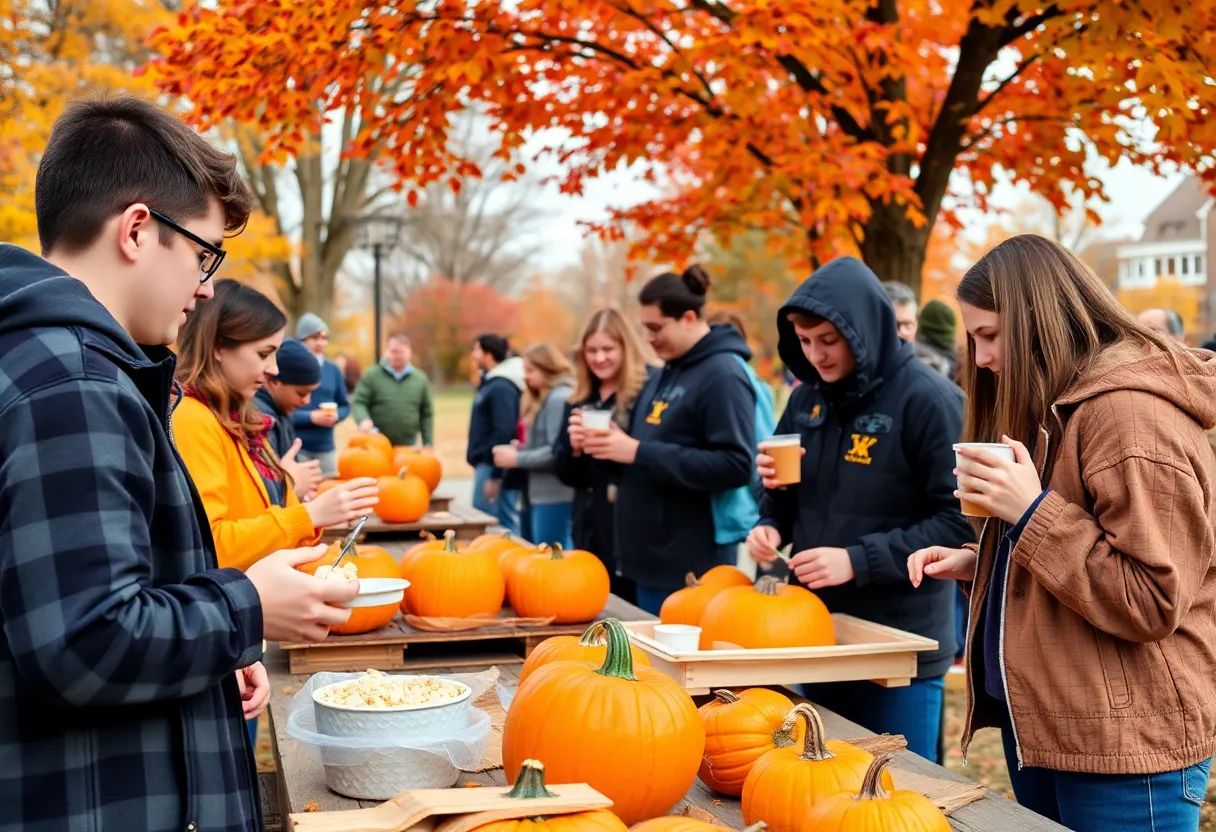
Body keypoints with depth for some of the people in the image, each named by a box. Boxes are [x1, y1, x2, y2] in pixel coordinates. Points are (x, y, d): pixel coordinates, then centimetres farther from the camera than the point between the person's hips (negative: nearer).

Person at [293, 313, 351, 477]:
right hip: (296, 447, -5)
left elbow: (345, 406, 17)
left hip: (326, 447, 5)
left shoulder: (333, 370, 10)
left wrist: (336, 416, -5)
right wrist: (311, 417, -15)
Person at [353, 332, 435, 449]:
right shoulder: (371, 376, 2)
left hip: (408, 448, 2)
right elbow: (359, 403, -4)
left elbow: (427, 414, 12)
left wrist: (428, 444, 7)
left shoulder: (420, 379, 10)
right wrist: (364, 420, -26)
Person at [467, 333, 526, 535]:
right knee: (506, 525, 11)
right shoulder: (491, 382, 16)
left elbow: (504, 433, -22)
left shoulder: (501, 387, -16)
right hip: (487, 463, 10)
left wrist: (495, 475, -22)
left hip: (494, 466, -10)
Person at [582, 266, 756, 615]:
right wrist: (604, 446, -1)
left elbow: (736, 465, -23)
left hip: (694, 565, -9)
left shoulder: (723, 376, -13)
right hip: (652, 557, 9)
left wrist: (639, 453, -23)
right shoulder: (666, 373, 14)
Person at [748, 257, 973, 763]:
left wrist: (859, 560, -21)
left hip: (901, 649, -6)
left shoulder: (926, 399, -14)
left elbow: (959, 521, -17)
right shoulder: (806, 399, 7)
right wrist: (770, 526, -4)